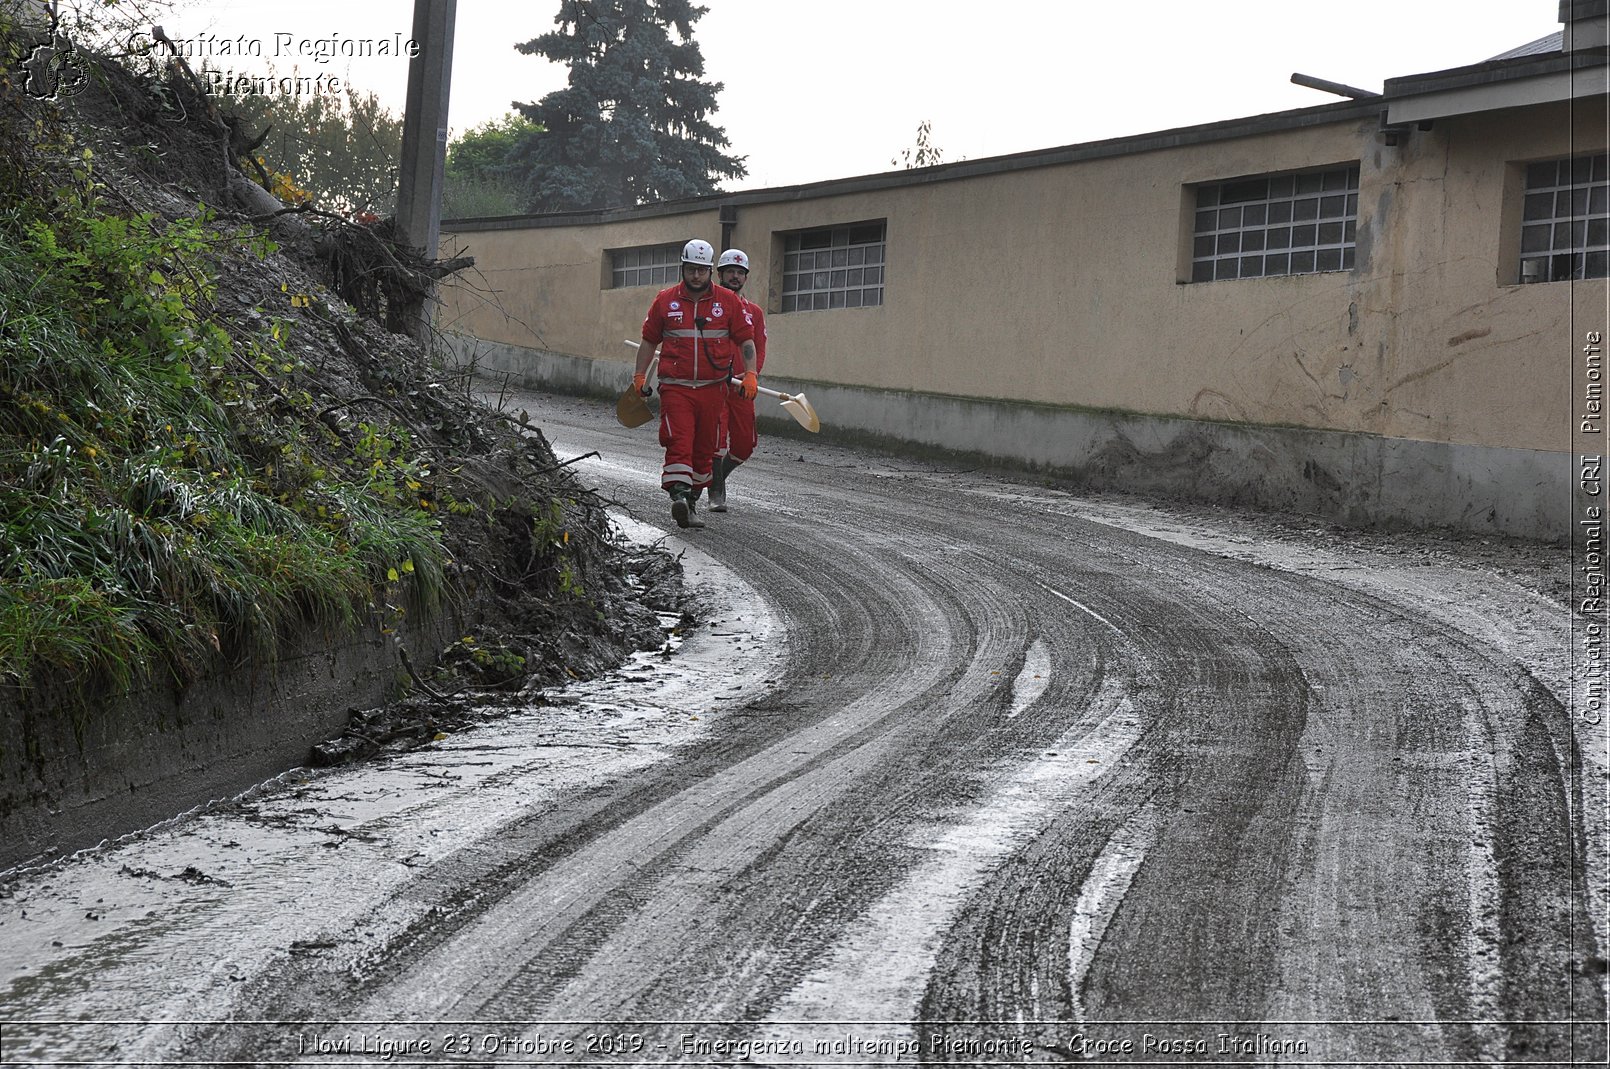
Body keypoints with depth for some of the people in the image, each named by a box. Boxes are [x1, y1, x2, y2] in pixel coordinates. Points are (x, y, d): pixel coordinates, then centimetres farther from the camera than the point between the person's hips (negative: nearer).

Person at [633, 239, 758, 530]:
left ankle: (691, 502, 21)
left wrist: (749, 375, -3)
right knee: (679, 443, -17)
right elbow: (649, 340, 14)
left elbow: (746, 340, 8)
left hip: (713, 389, 2)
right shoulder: (665, 300, 5)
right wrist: (639, 376, 11)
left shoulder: (729, 301, 4)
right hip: (675, 387, -1)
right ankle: (679, 496, -27)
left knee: (704, 450, 8)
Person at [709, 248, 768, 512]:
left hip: (741, 388, 3)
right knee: (717, 438, -13)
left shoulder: (754, 312, 13)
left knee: (745, 443, 3)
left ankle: (716, 477, 27)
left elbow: (759, 350, 8)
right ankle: (716, 492, -2)